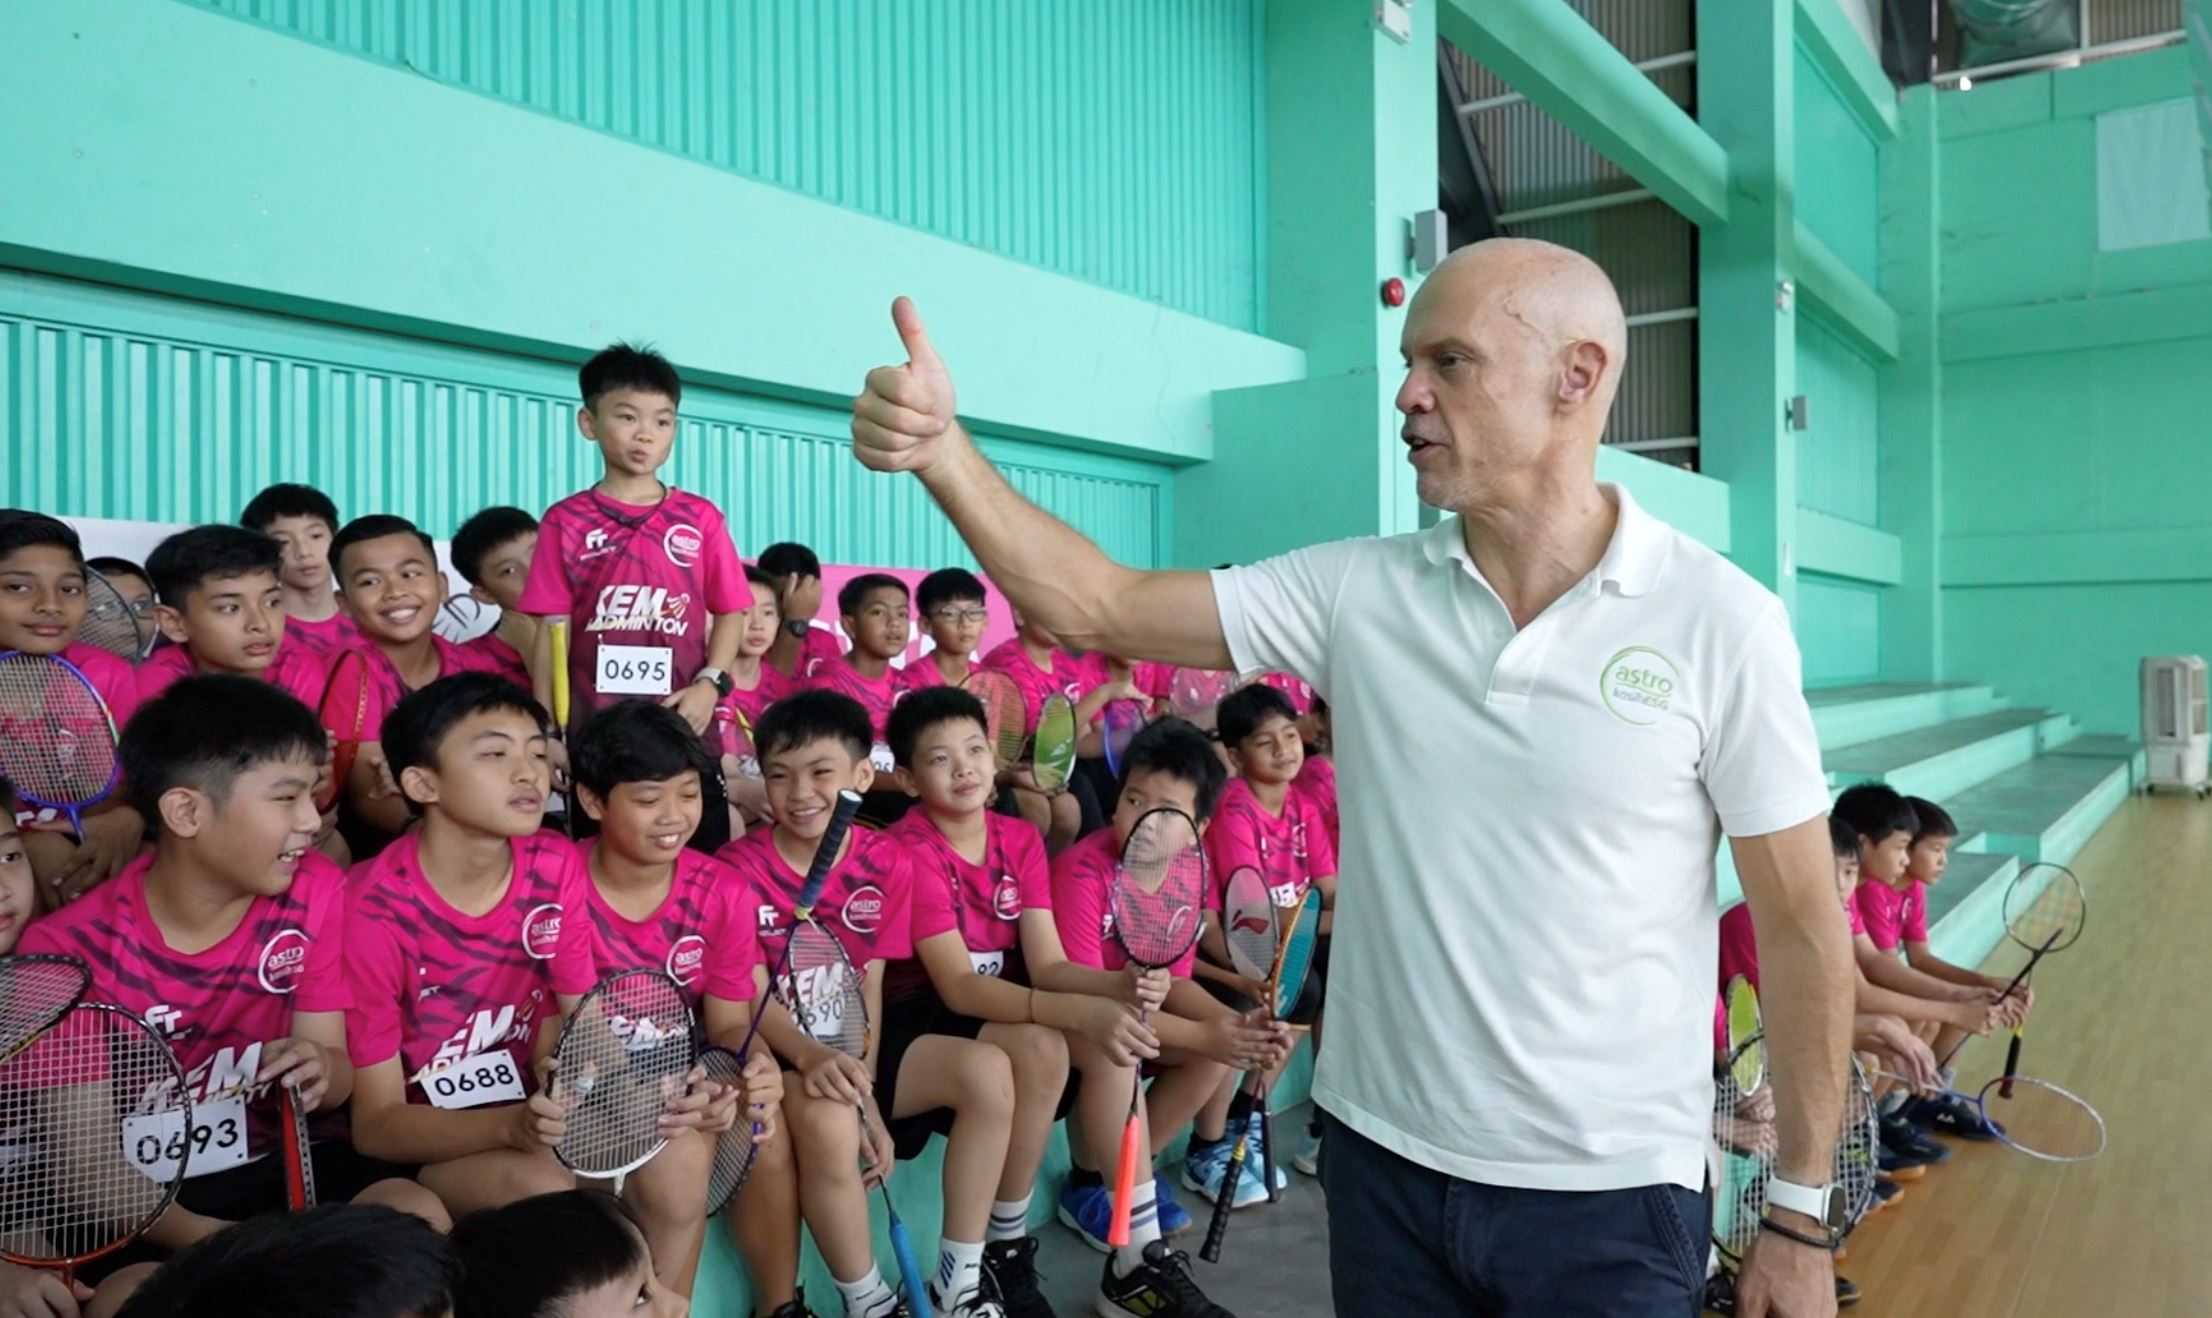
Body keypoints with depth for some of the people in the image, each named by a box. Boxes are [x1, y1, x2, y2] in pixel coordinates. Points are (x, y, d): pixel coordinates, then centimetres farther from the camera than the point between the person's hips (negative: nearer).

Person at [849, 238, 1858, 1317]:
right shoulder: (1357, 592, -3)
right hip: (1384, 1158, 3)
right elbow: (1093, 609, -5)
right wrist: (944, 448, -18)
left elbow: (1801, 927, -6)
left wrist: (1800, 1215, -2)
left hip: (1611, 1193, -3)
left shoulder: (1719, 620, -11)